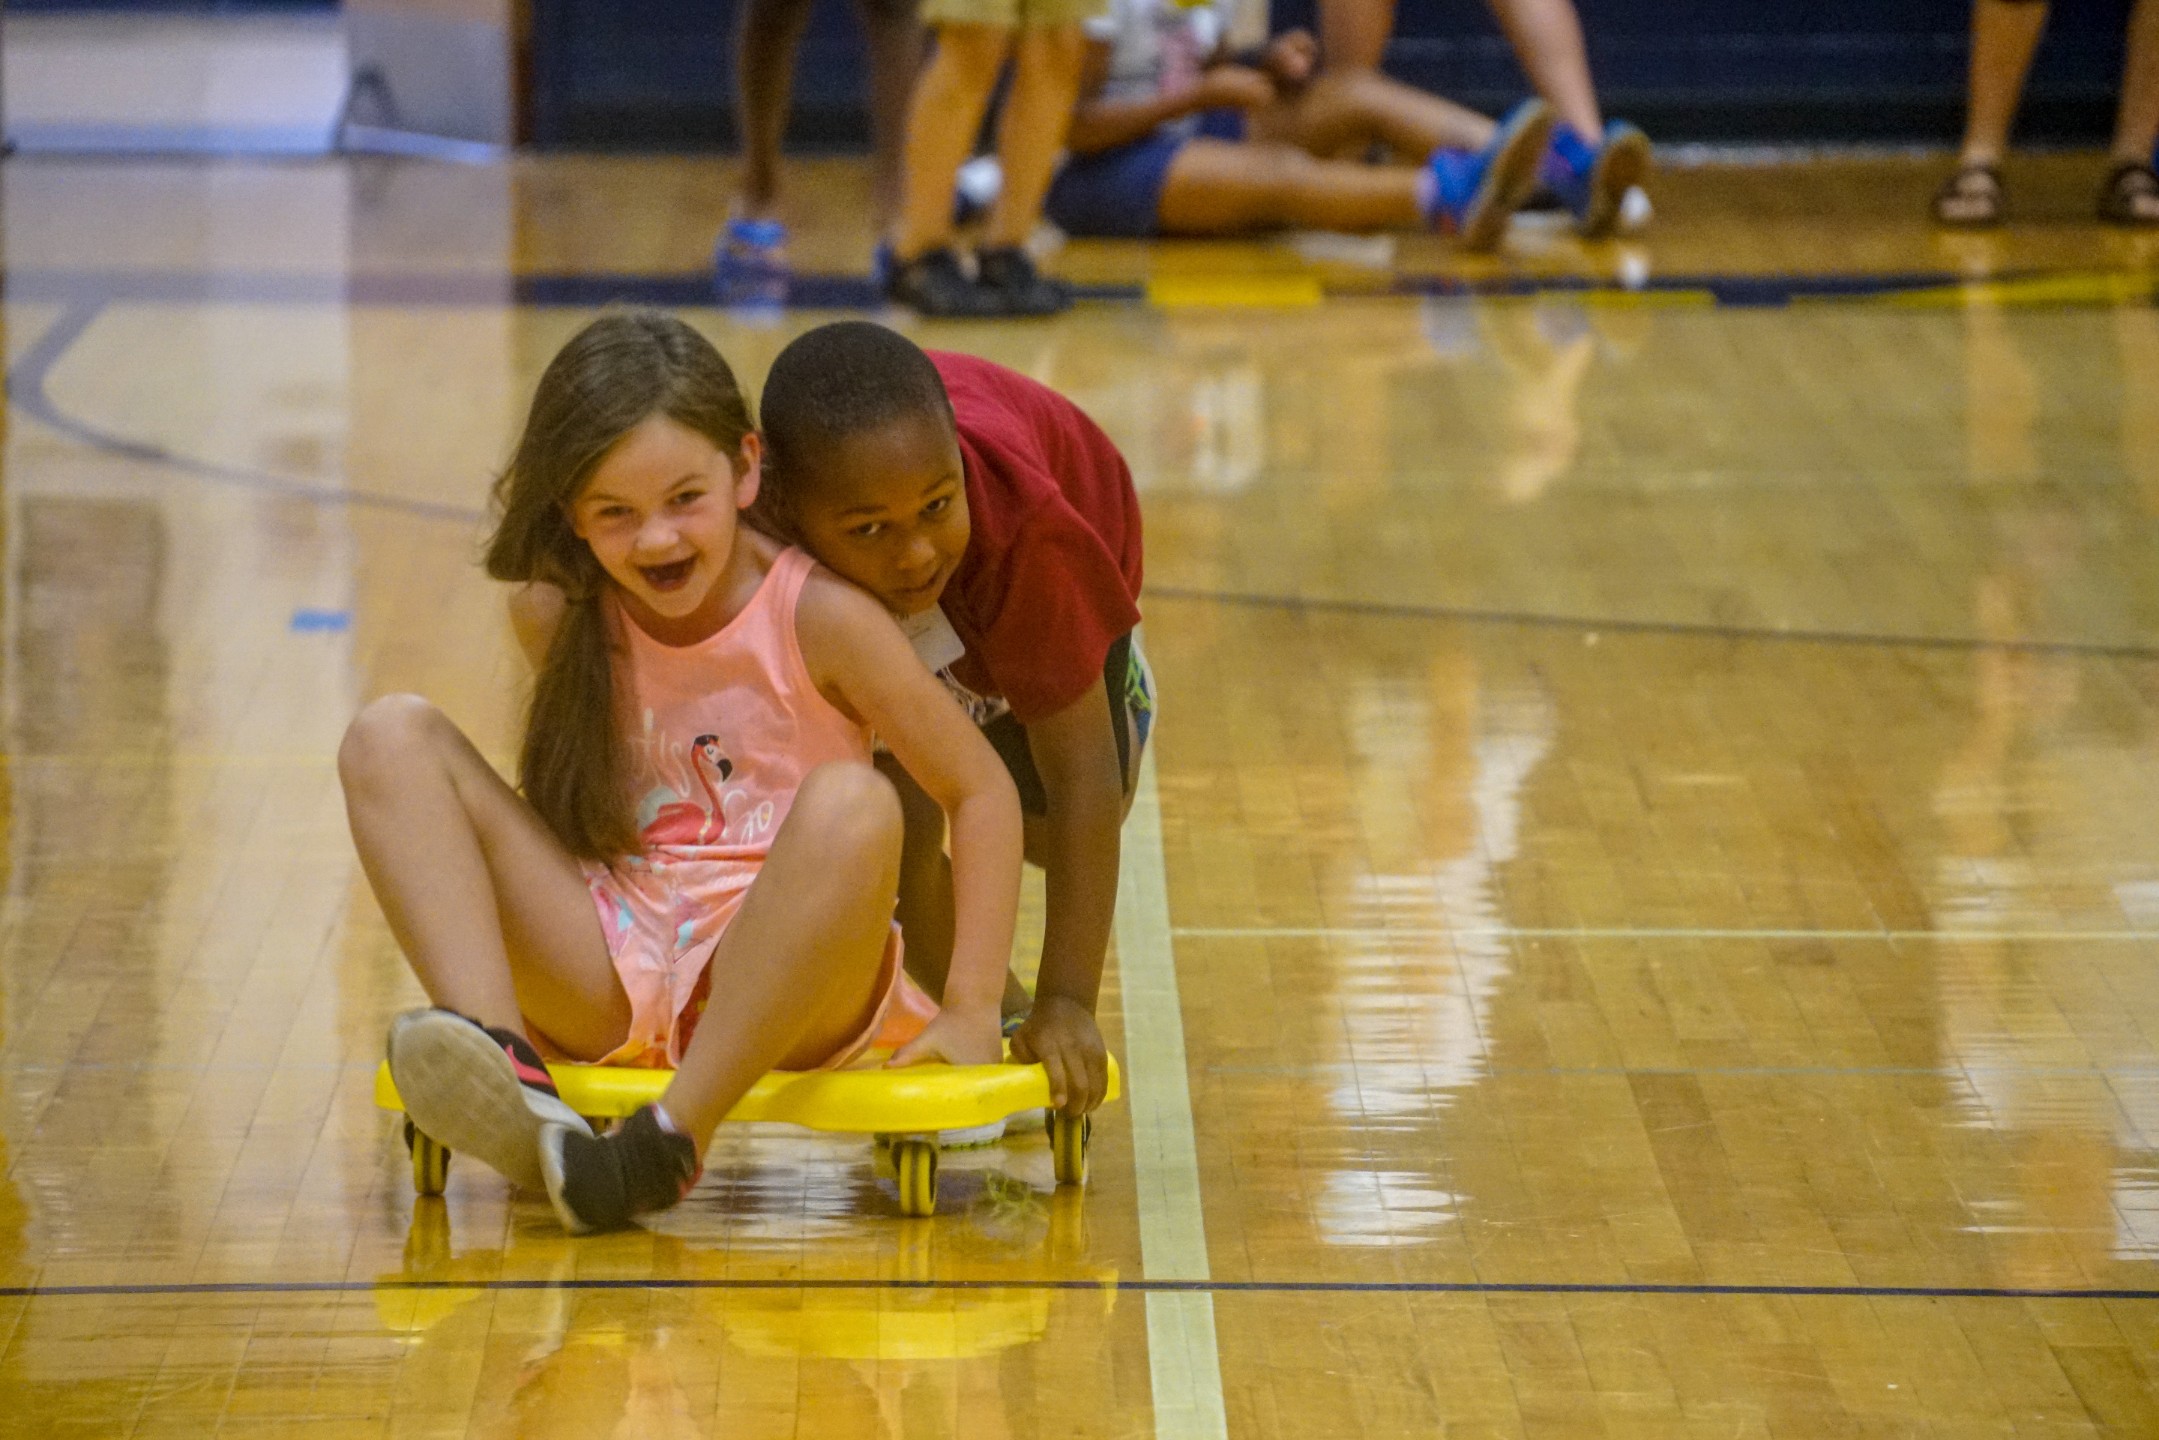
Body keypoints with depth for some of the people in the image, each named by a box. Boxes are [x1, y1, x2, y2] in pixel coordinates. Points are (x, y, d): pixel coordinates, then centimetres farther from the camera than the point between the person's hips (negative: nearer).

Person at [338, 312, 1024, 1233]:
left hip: (777, 983, -4)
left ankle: (675, 1135, -33)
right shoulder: (557, 619, 5)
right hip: (607, 977, 4)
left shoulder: (820, 617, -7)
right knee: (392, 739, -10)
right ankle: (504, 1073, -34)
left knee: (852, 806, -34)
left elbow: (980, 792, -4)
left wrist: (971, 1011, -8)